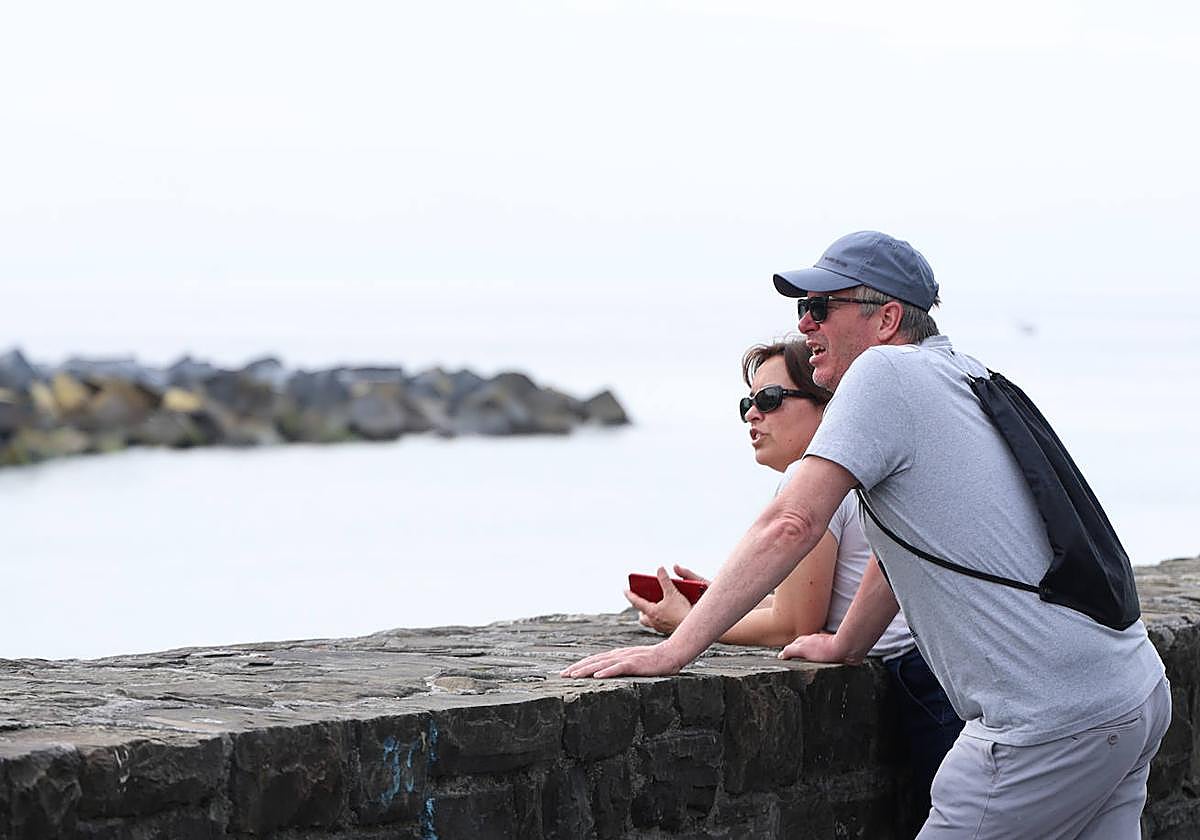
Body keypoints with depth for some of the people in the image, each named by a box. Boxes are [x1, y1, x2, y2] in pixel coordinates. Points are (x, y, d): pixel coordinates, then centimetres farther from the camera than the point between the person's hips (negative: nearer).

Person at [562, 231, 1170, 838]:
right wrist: (845, 645, 38)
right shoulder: (968, 377, 18)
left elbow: (791, 524, -15)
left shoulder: (884, 372, -9)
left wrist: (674, 649, -14)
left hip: (1051, 724, -9)